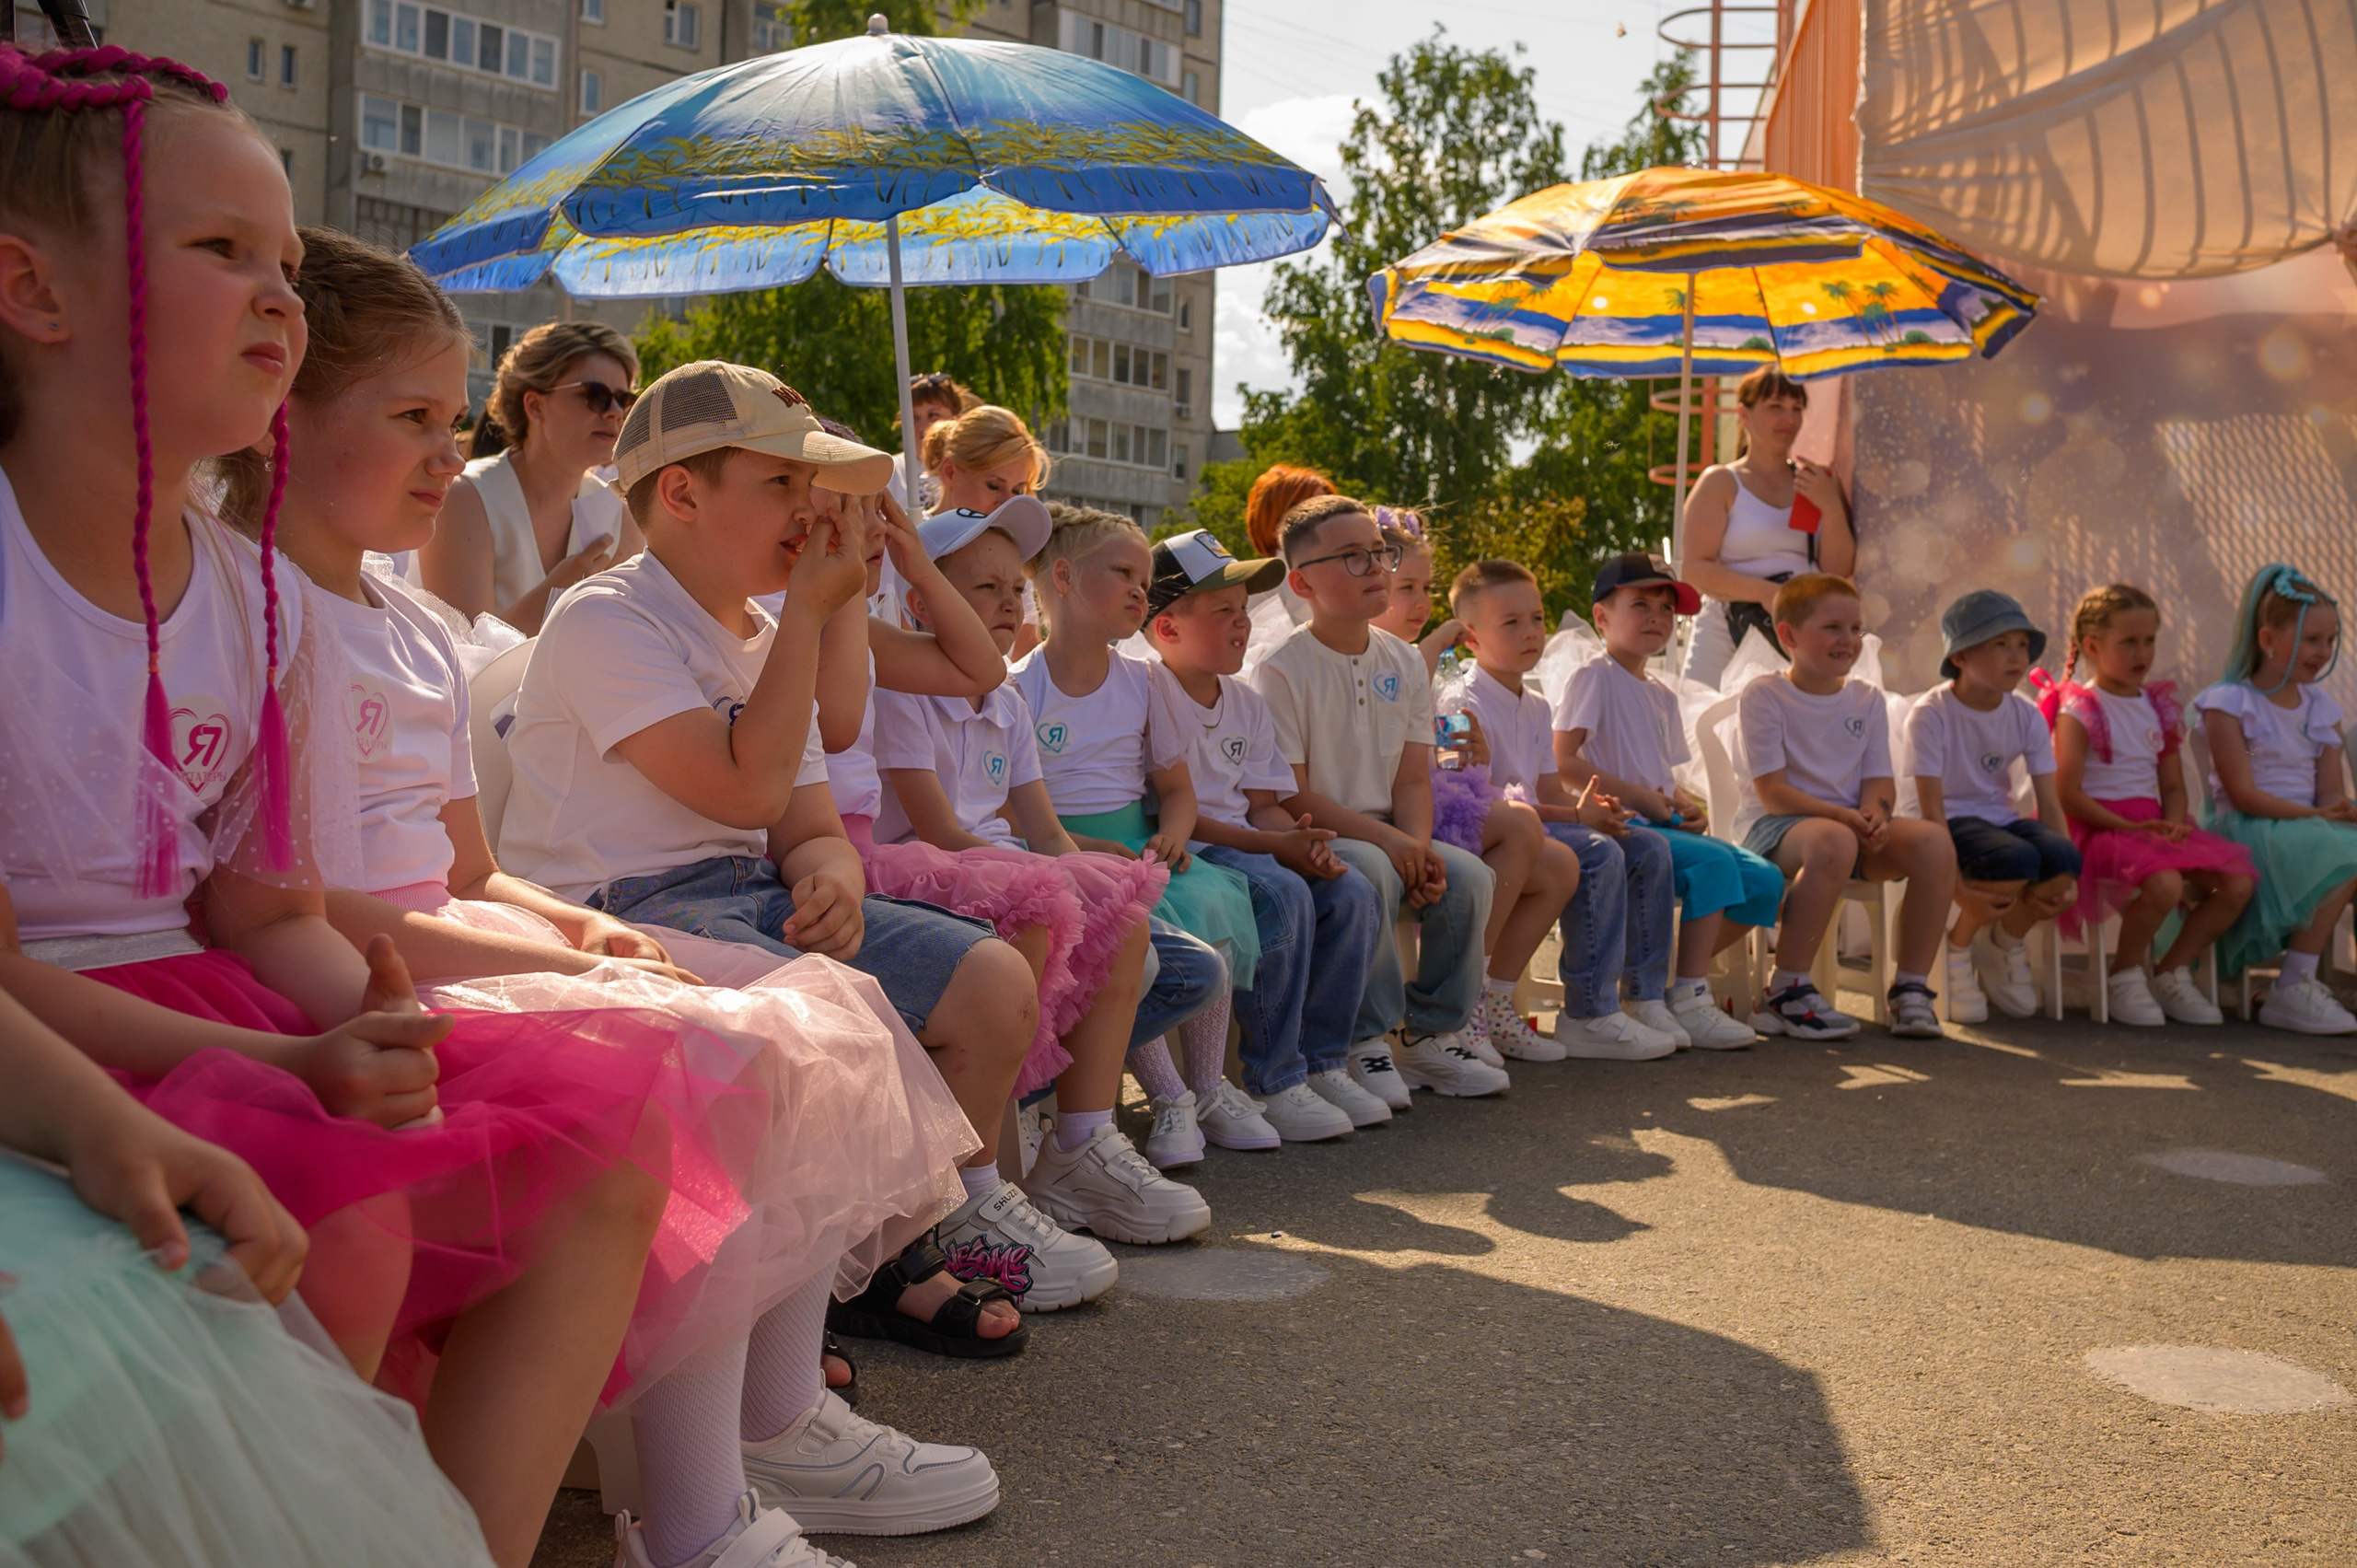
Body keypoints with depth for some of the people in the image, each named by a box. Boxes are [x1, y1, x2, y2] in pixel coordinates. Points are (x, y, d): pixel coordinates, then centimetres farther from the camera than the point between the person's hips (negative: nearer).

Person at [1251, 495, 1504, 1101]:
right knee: (1369, 872, -35)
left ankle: (1429, 1033, -1)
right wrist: (1385, 839, -21)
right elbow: (1288, 797, -15)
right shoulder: (1283, 670, -11)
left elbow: (1413, 779, 7)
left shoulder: (1404, 663, 8)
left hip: (1389, 837, 6)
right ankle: (1364, 1041, -20)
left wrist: (1419, 845, -13)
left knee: (1466, 875, -18)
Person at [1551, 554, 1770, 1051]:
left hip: (1659, 823, 8)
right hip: (1616, 824, -8)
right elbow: (1562, 763, -13)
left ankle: (1686, 975, 0)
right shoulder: (1594, 678, -3)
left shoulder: (1662, 696, 22)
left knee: (1765, 880, -6)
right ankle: (1688, 1000, -25)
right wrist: (1637, 796, -16)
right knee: (1713, 863, -30)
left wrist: (1687, 804, 2)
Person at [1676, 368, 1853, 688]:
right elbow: (1694, 569, -7)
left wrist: (1831, 508, -5)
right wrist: (1765, 592, -18)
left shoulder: (1820, 483, 15)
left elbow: (1839, 571, 8)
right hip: (1729, 636, -3)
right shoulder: (1721, 482, 5)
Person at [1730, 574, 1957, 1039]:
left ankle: (1911, 988, -14)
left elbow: (1879, 780, 8)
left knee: (1934, 840, -23)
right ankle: (1787, 993, -30)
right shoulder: (1763, 696, -5)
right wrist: (1840, 815, -26)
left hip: (1850, 823, 6)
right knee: (1833, 841, -40)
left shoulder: (1867, 698, 14)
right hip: (1772, 827, -6)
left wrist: (1875, 814, -16)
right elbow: (1772, 792, -13)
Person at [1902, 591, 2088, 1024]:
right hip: (1949, 825, -5)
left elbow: (2049, 803, 1)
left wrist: (2065, 875, -15)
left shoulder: (2026, 716, 2)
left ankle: (2004, 943, 4)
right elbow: (1931, 808, -18)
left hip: (2001, 819, 5)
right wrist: (1958, 888, -27)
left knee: (2063, 857, -27)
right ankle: (1957, 948, -6)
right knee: (2016, 859, -35)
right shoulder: (1931, 714, -14)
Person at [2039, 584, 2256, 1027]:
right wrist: (2127, 826, -18)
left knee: (2238, 883, -10)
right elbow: (2066, 794, -13)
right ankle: (2124, 976, -9)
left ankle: (2171, 971, 5)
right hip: (2098, 828, -7)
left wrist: (2173, 823, -4)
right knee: (2165, 883, -34)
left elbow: (2173, 786, 18)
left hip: (2150, 828, 8)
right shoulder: (2078, 712, -5)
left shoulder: (2158, 707, 17)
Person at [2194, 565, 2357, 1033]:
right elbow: (2243, 794, -13)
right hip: (2247, 832, -7)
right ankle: (2292, 989, -28)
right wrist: (2313, 814, -24)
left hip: (2306, 826, 7)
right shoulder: (2229, 703, -4)